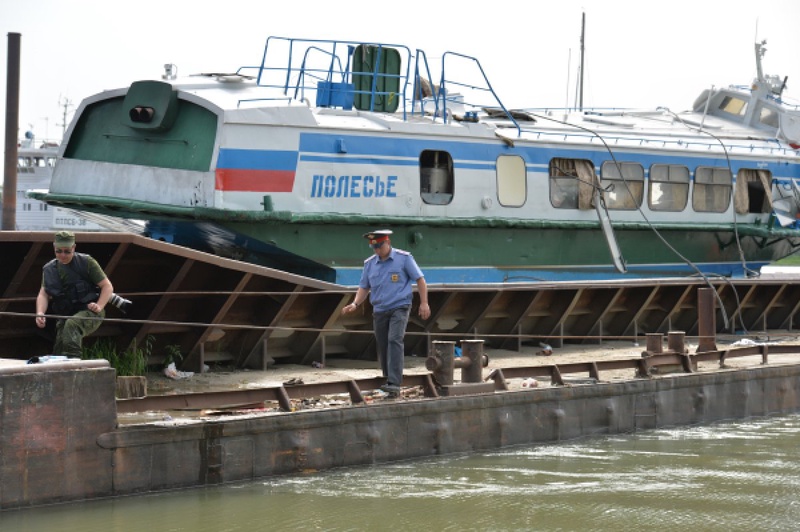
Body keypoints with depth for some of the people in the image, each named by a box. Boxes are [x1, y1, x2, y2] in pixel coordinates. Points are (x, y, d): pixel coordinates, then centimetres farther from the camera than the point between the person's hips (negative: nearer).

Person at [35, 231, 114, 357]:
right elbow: (43, 294, 6)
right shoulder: (49, 269, 11)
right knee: (58, 353, -5)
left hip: (89, 313, -5)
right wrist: (40, 313, -15)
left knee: (72, 324, -36)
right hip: (65, 316, 5)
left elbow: (107, 286, -1)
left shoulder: (86, 262, -2)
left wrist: (99, 306, -17)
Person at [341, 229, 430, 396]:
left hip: (399, 307, -5)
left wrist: (424, 303, -6)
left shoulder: (404, 258, -2)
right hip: (379, 311, 5)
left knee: (394, 340, -23)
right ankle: (389, 380, 17)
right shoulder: (369, 264, 10)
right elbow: (364, 287, 15)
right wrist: (355, 304, -3)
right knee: (382, 348, 4)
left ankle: (394, 384, -31)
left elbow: (420, 279, 1)